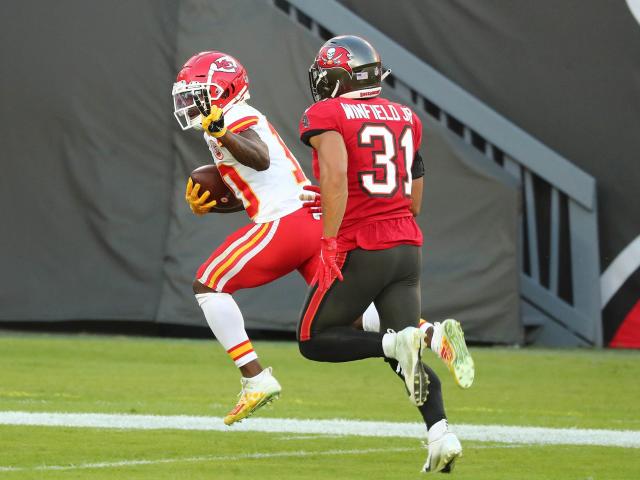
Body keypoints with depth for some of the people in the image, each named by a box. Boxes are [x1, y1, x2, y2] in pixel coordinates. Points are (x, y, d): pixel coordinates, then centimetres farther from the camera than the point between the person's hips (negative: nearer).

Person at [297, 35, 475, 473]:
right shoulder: (405, 117, 13)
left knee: (315, 341, 8)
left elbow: (336, 174, -23)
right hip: (407, 247, 6)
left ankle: (406, 340, -16)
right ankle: (442, 434, -12)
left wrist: (330, 241, -22)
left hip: (359, 250, -6)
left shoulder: (326, 116, -6)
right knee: (404, 355, 11)